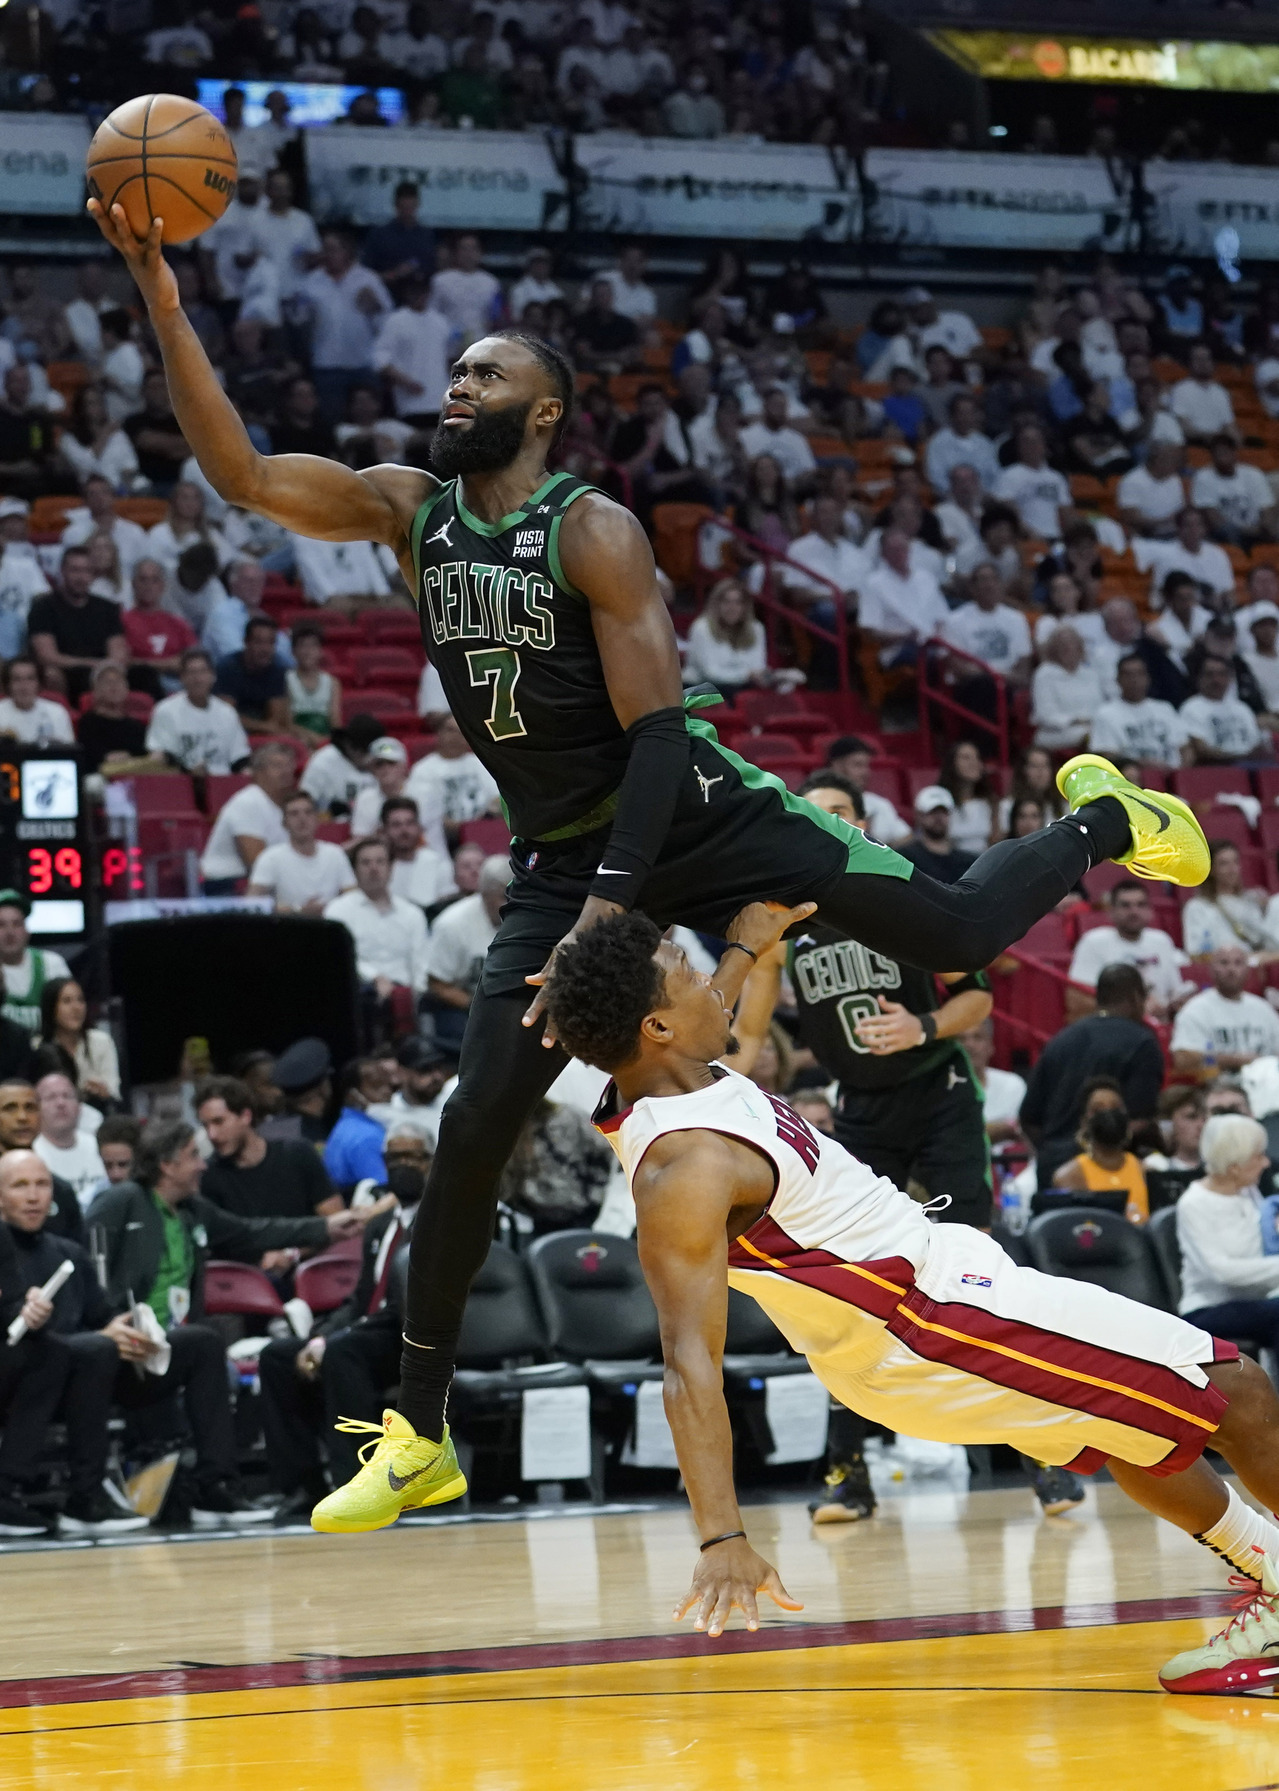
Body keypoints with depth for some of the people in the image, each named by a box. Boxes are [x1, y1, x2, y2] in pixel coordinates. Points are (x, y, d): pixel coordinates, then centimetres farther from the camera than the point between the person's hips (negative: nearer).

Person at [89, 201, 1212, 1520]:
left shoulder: (593, 531, -16)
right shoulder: (408, 511, 0)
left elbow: (658, 729, -19)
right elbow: (240, 472, -10)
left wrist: (613, 907, -28)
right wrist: (162, 301, -20)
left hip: (693, 815, -4)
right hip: (559, 859, 4)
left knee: (957, 934, -10)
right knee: (475, 1128, -6)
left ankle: (1097, 825, 25)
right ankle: (419, 1427, 4)